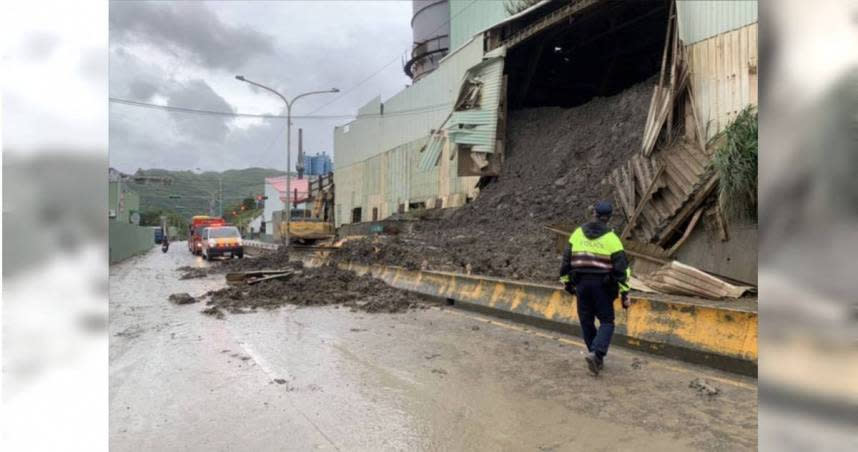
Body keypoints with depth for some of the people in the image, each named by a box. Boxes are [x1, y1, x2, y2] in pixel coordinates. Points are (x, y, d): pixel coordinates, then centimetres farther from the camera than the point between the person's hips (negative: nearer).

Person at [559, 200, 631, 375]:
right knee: (606, 322, 7)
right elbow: (621, 268, -8)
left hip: (581, 284, 3)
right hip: (602, 286, -3)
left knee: (587, 321, 14)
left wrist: (567, 281, 15)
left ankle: (596, 357, 22)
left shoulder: (578, 233, 3)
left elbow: (566, 259, 5)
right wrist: (625, 293, -4)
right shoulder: (611, 238, -6)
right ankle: (596, 353, -12)